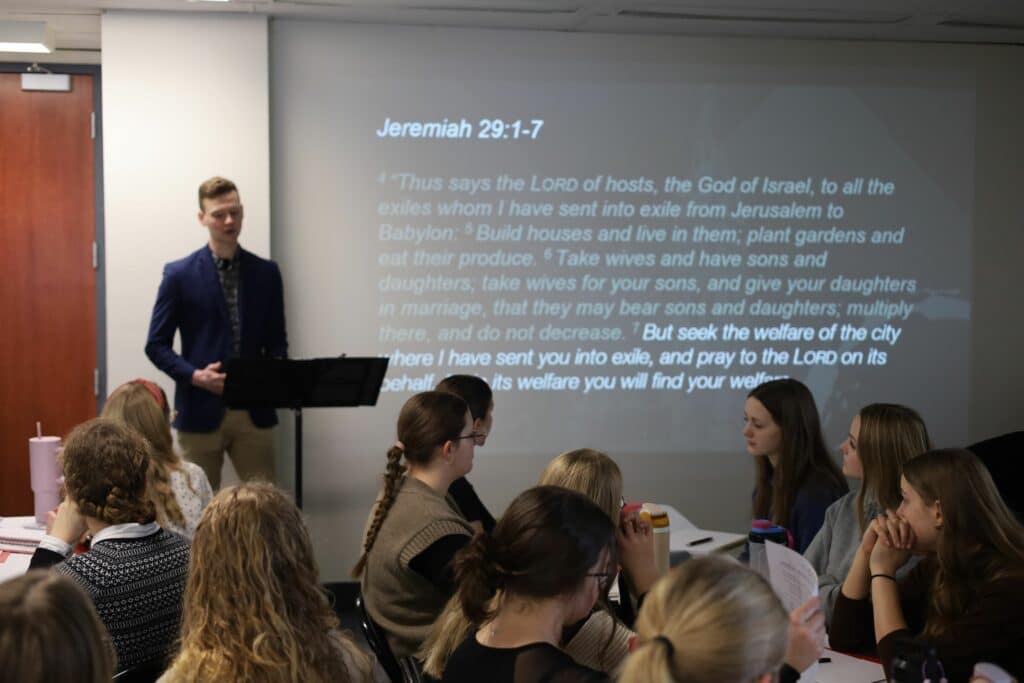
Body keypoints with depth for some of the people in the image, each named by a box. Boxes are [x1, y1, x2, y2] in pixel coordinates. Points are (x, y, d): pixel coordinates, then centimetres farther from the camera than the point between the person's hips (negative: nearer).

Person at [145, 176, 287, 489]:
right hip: (200, 411, -2)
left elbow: (276, 339, 12)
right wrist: (195, 375, -16)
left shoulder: (266, 272, 8)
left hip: (254, 411, 2)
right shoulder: (179, 274, -1)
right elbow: (156, 345, 0)